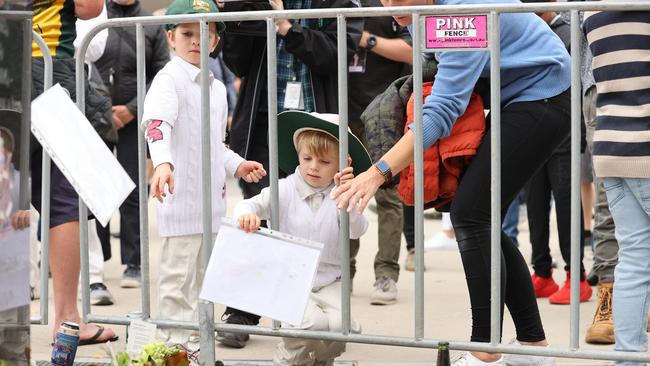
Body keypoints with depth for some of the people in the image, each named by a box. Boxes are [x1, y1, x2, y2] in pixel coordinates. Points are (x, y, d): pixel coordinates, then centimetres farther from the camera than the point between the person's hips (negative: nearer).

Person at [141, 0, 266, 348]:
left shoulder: (216, 88, 17)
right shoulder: (169, 80, -10)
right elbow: (157, 124, -29)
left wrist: (235, 165, 10)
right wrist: (163, 162, -46)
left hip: (211, 197, 8)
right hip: (180, 197, -8)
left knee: (202, 276, 14)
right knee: (178, 274, -6)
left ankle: (194, 343, 22)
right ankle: (175, 346, -2)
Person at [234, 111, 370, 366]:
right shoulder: (285, 190, -3)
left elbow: (356, 230, -12)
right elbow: (253, 205, -9)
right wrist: (245, 215, -34)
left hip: (330, 284, 2)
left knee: (341, 324, -25)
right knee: (311, 322, -29)